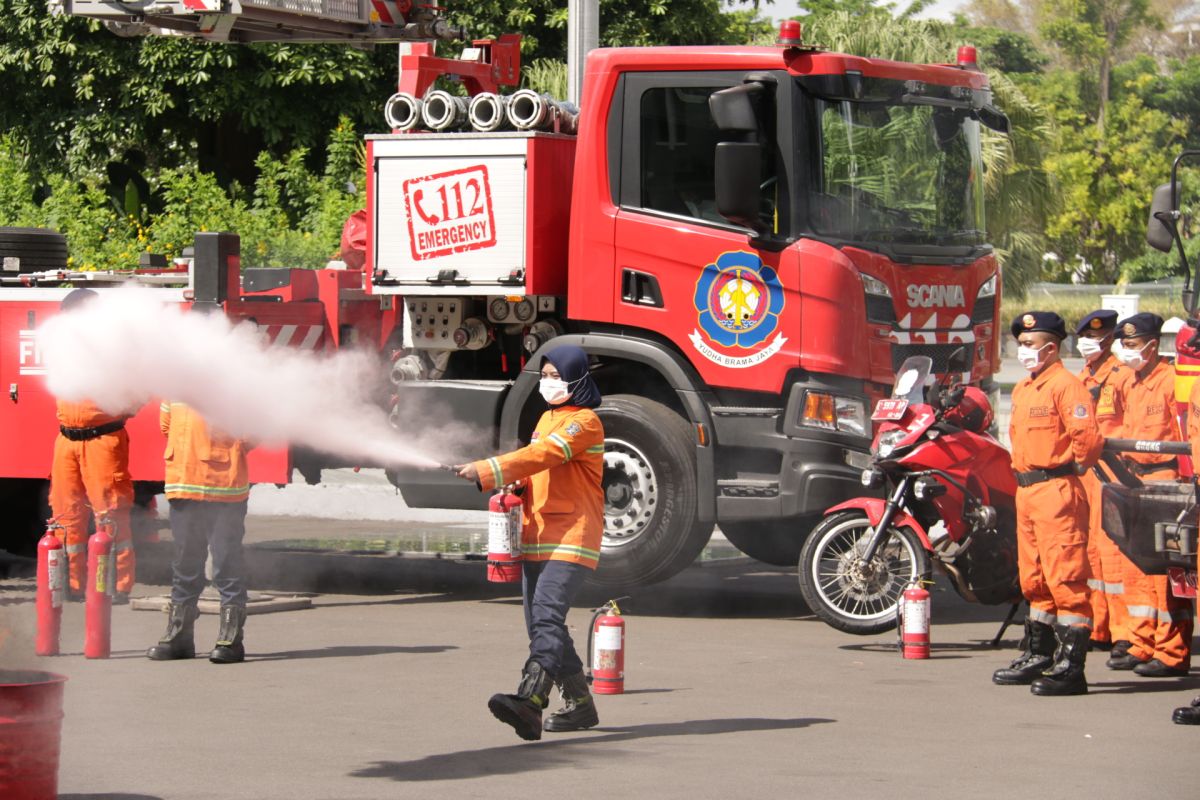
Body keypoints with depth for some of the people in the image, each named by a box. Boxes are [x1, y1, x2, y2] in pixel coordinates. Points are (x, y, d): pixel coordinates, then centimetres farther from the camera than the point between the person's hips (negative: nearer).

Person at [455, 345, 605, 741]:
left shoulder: (584, 422, -8)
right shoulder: (548, 419, 22)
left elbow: (542, 455, -21)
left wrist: (485, 471, -28)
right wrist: (515, 489, 5)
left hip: (572, 538, -10)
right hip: (537, 538, 10)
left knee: (547, 615, -24)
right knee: (540, 623, 10)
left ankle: (530, 703, -39)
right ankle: (579, 704, 21)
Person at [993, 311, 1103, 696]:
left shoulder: (1065, 385, -12)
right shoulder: (1023, 389, 18)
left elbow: (1088, 437, -19)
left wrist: (1074, 467, -6)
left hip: (1057, 489, -10)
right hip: (1026, 491, 10)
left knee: (1065, 577, -11)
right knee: (1034, 578, 18)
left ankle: (1071, 667, -12)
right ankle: (1038, 655, 29)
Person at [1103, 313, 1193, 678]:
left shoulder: (1172, 381, -12)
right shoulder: (1128, 384, 14)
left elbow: (1188, 437, -14)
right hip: (1134, 479, 9)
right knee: (1135, 567, 11)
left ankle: (1172, 653, -5)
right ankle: (1142, 646, 18)